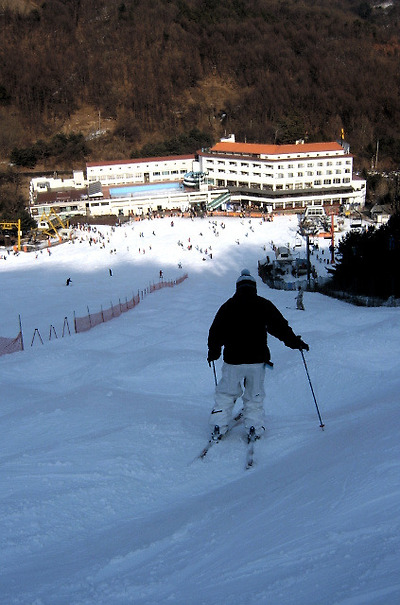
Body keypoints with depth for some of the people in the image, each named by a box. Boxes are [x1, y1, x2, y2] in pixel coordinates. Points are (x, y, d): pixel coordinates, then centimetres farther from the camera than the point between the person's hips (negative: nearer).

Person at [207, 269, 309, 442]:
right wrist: (296, 343, 14)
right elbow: (280, 327, 2)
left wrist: (213, 353, 25)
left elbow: (216, 332, 10)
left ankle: (218, 428, 6)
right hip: (257, 360, 0)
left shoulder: (227, 306, 5)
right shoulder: (264, 305, 2)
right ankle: (255, 427, 8)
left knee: (225, 395, 11)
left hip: (232, 361, 1)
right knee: (254, 397, 13)